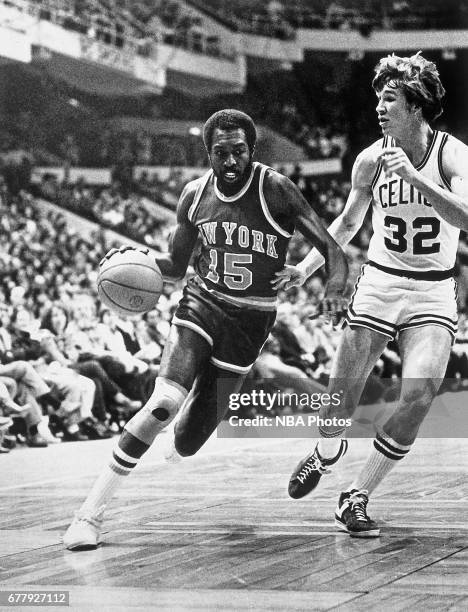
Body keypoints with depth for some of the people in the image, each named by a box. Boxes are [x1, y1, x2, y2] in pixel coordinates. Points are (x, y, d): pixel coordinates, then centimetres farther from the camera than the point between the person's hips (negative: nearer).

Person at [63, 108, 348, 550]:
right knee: (164, 404, -24)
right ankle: (89, 513, -16)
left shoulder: (275, 190, -11)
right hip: (200, 302, 2)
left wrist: (336, 283, -34)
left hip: (250, 319, -1)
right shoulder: (195, 194, 1)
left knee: (189, 442, 1)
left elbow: (331, 248, -12)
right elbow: (176, 264, 14)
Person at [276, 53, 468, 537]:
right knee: (341, 396, -2)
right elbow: (347, 223, 13)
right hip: (378, 285, 2)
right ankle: (326, 454, 34)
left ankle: (356, 498, 1)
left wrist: (413, 176, -35)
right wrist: (305, 268, 5)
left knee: (417, 400, -16)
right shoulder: (370, 160, -3)